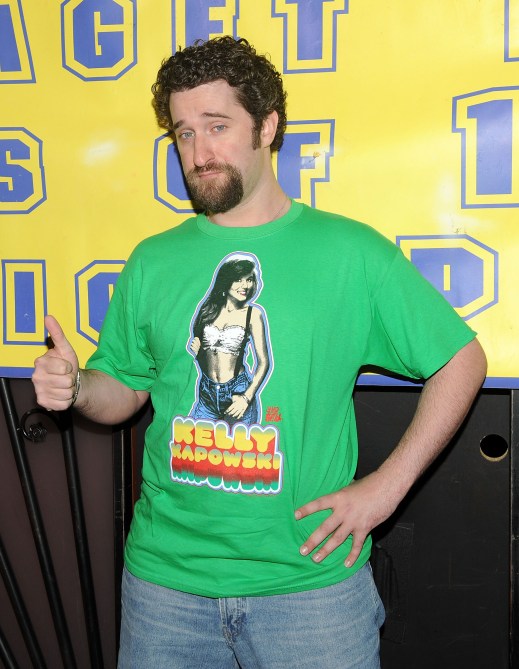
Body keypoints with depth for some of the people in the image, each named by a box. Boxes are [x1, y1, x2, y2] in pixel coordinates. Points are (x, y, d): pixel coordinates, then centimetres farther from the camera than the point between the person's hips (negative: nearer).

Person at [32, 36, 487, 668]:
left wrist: (387, 484, -7)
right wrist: (76, 387, -11)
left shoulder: (350, 251, -5)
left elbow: (463, 360, 0)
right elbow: (126, 389, 12)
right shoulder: (153, 262, 4)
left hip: (309, 573, -2)